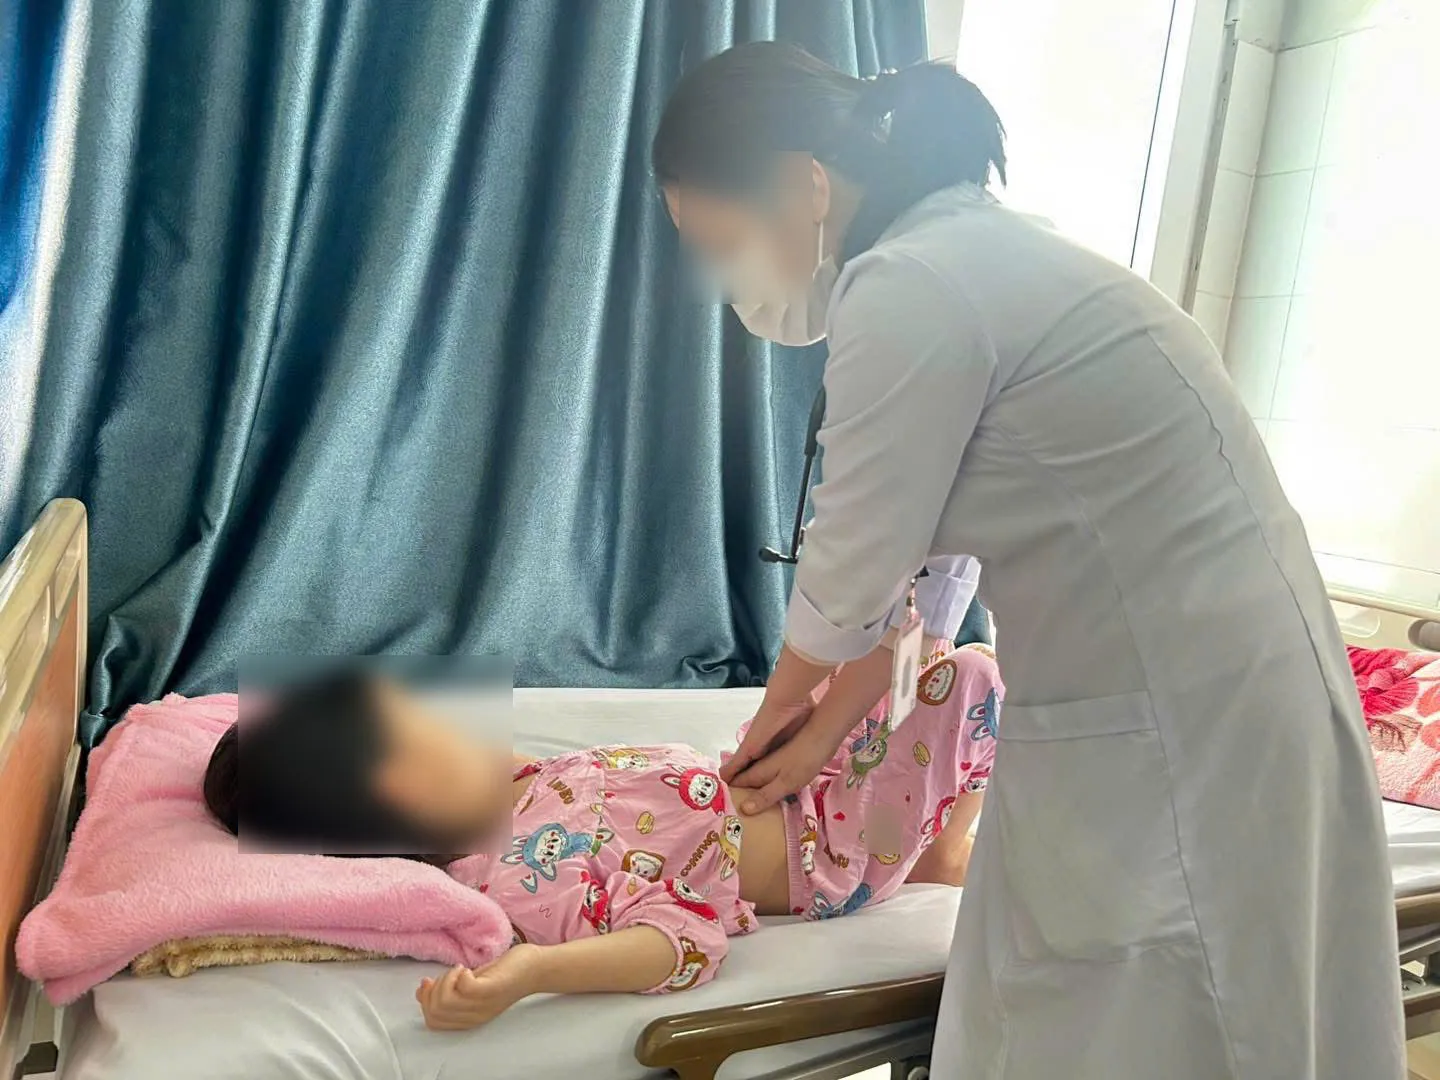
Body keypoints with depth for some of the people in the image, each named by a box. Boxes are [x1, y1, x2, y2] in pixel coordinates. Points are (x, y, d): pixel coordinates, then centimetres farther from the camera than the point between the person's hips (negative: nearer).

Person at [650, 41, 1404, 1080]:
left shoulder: (911, 289, -19)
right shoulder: (970, 255, 10)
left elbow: (848, 590, -12)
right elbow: (902, 561, 13)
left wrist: (785, 703, 10)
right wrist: (820, 734, 19)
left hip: (1188, 738, -9)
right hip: (1143, 721, 9)